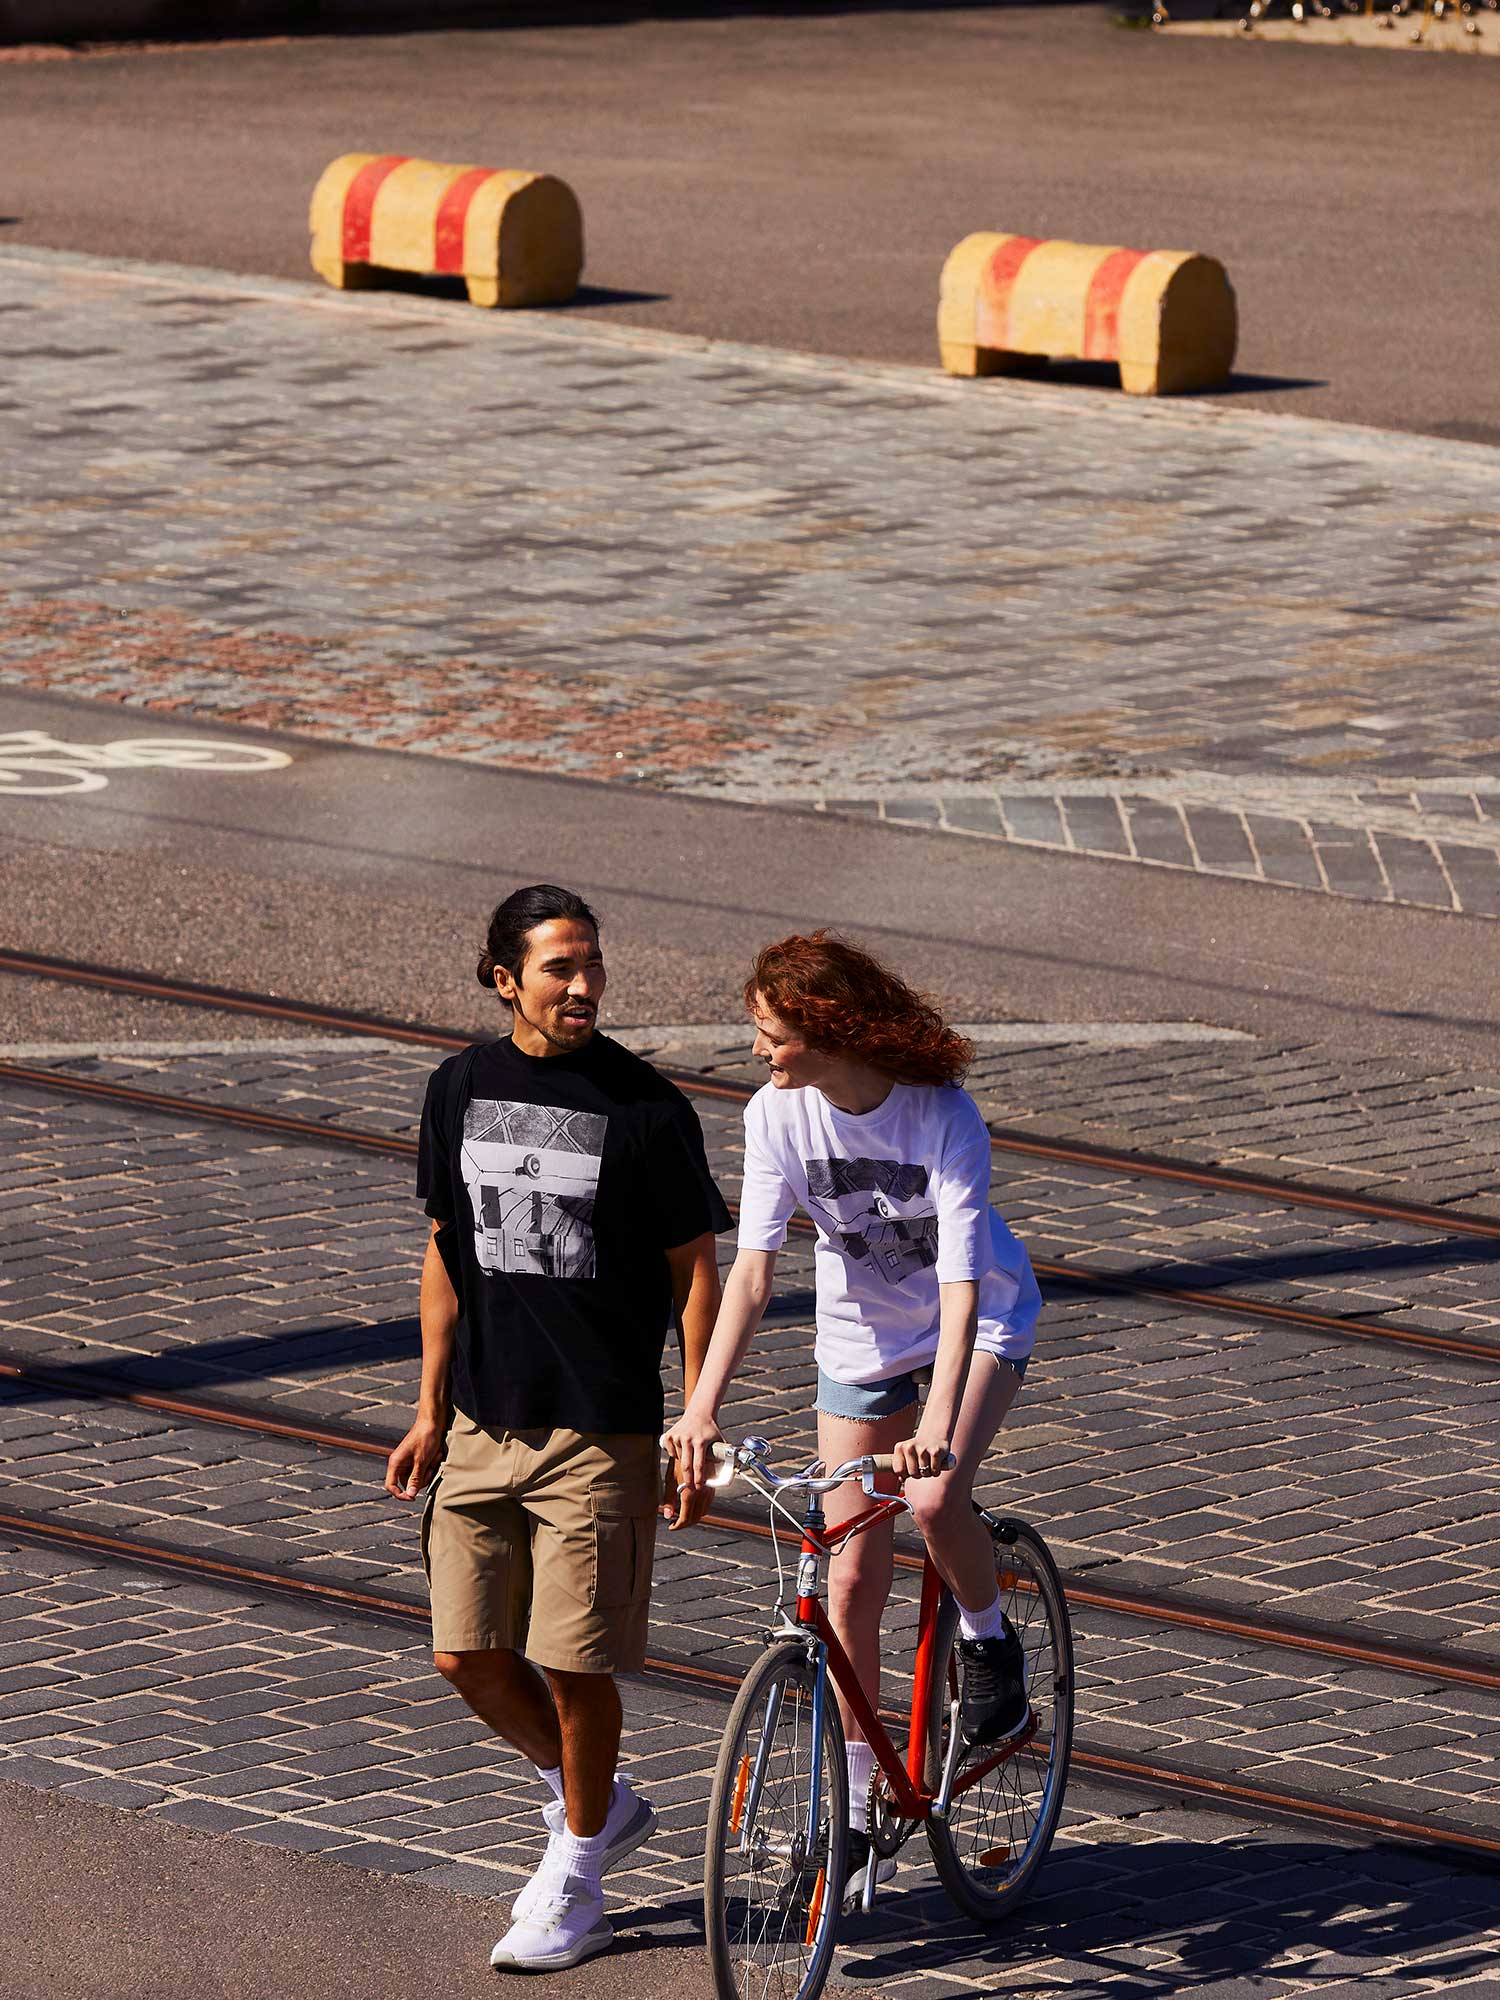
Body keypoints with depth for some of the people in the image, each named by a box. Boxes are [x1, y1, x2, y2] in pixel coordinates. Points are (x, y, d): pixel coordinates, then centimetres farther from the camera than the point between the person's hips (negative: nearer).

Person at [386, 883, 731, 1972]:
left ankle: (574, 1880, 18)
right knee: (469, 1656, 5)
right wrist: (431, 1411, 12)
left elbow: (696, 1271, -4)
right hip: (483, 1422, 5)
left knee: (574, 1663, -1)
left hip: (601, 1430, -5)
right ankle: (599, 1803, 30)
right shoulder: (463, 1088, 4)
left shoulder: (645, 1107, -9)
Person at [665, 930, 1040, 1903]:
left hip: (978, 1326, -4)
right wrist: (703, 1406, -34)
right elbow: (754, 1268, -22)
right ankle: (854, 1813, 11)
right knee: (852, 1582, 1)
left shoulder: (943, 1116, -29)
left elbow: (961, 1279, -35)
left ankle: (990, 1640, 2)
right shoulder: (779, 1113, -18)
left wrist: (939, 1421, -48)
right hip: (861, 1340, 4)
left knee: (934, 1497, -31)